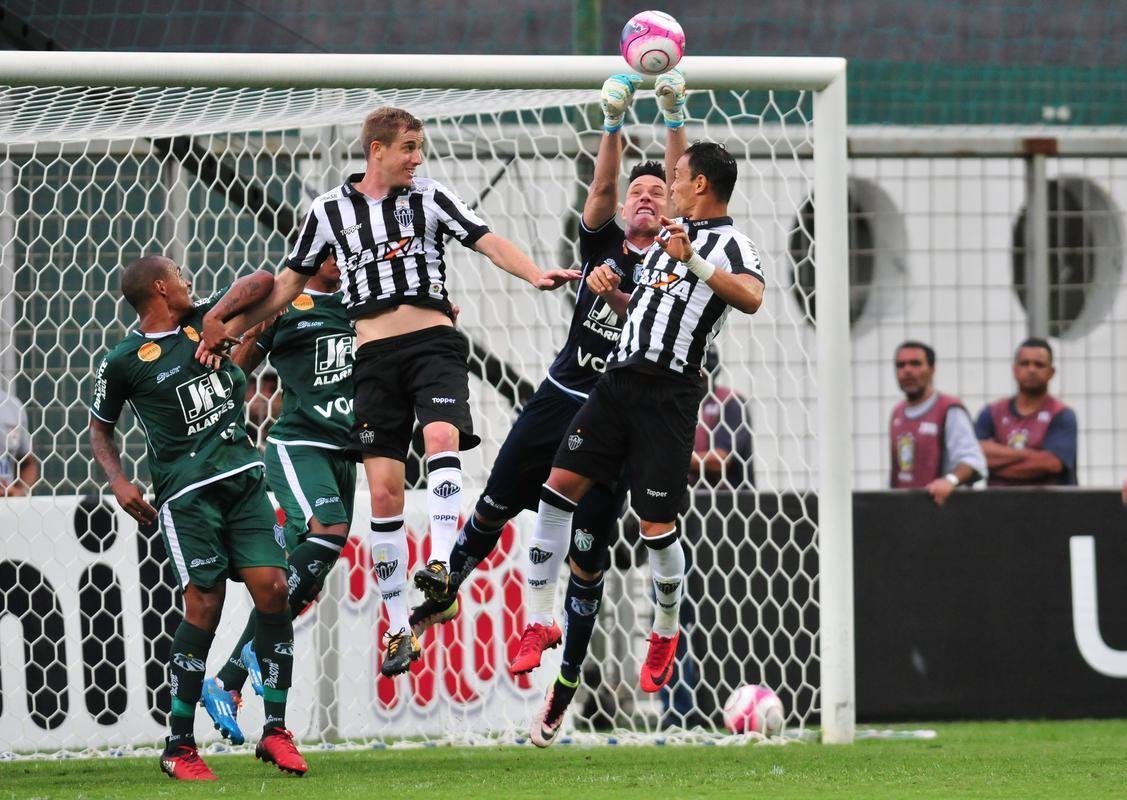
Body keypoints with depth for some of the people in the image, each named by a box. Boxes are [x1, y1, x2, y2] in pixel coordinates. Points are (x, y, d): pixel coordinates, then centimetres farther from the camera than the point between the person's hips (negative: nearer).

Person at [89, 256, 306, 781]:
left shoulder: (203, 320, 13)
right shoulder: (123, 362, 1)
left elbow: (263, 282, 16)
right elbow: (99, 428, 13)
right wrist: (118, 482, -2)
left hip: (243, 478, 5)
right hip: (186, 494, -5)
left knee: (273, 589, -6)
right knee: (204, 606, -12)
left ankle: (275, 731, 2)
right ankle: (179, 747, -2)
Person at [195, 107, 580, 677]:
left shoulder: (429, 198, 7)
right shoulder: (329, 211, 10)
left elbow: (489, 242, 1)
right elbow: (290, 282, 19)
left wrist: (535, 275, -16)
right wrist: (232, 327, 15)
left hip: (433, 344, -1)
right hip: (374, 354, 1)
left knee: (441, 436, -32)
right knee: (383, 489, -4)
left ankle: (441, 561, -37)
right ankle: (400, 630, 0)